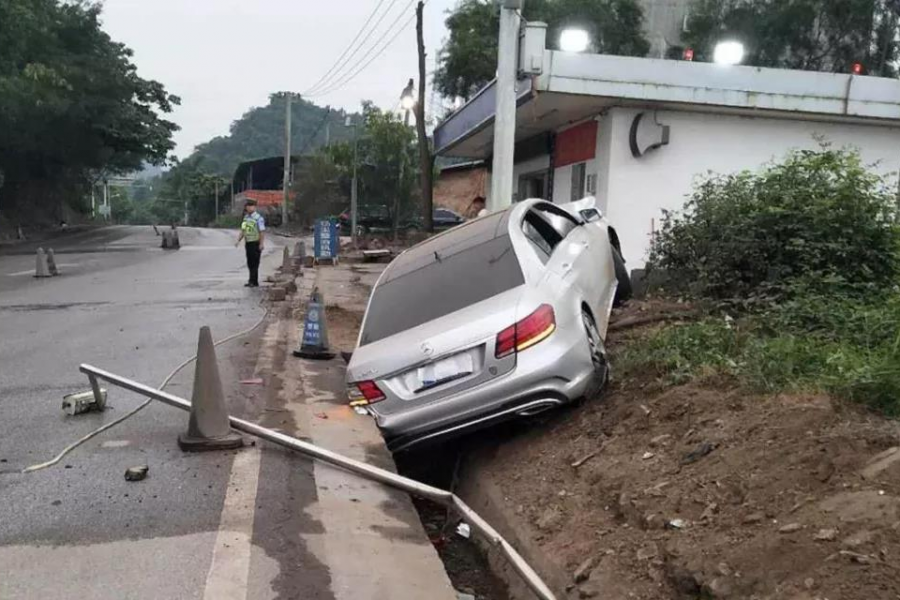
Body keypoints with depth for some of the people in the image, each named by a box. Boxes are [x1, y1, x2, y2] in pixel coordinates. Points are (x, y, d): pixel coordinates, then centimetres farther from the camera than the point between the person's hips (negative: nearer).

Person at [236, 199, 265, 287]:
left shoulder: (258, 218, -10)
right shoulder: (246, 217, 13)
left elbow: (262, 232, -14)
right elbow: (243, 230, 20)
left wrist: (261, 244, -20)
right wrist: (238, 240, 10)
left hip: (255, 244, -7)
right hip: (248, 243, 7)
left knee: (254, 264, -6)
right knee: (250, 263, 10)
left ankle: (253, 281, -3)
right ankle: (253, 282, 16)